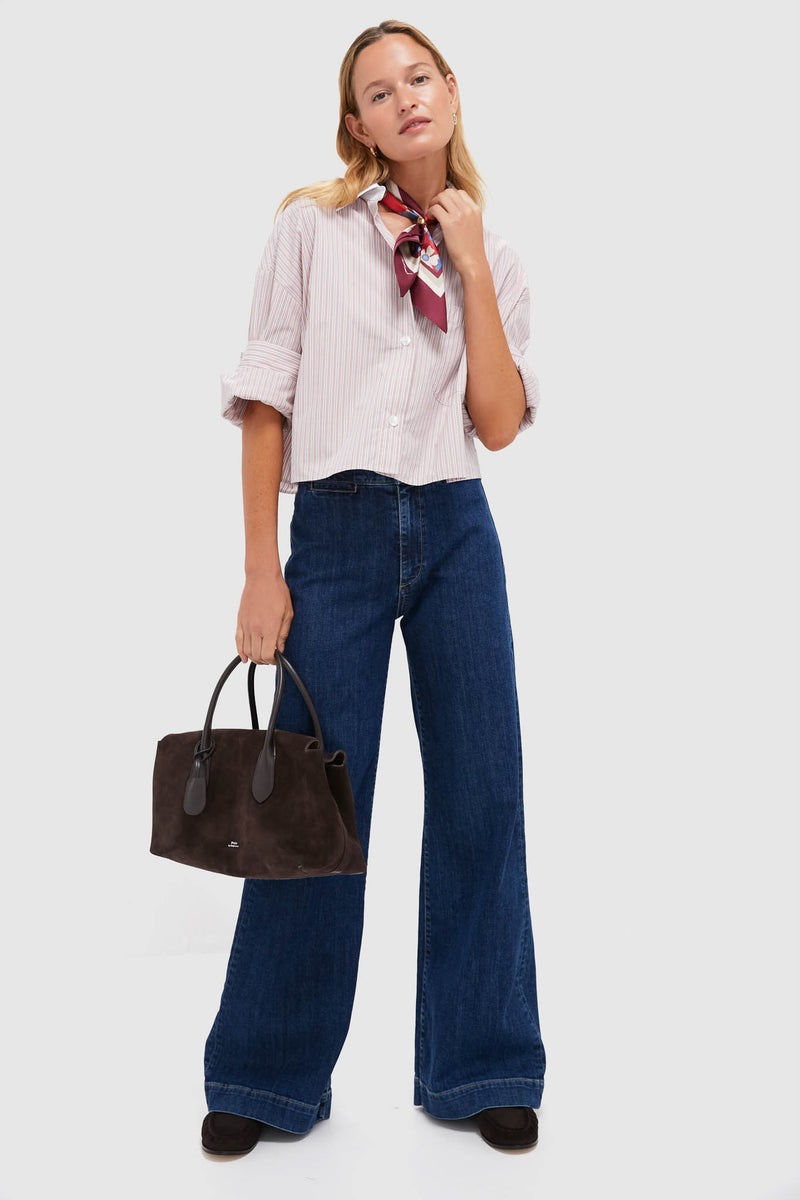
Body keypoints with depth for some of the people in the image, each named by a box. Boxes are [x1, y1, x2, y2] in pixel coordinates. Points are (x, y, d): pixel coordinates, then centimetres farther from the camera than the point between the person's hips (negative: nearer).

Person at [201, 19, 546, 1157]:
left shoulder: (494, 255, 10)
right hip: (336, 531, -3)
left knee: (481, 792, 5)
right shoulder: (311, 227, 2)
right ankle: (269, 1074, 21)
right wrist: (261, 571, -7)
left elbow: (501, 422, -2)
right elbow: (265, 401, -2)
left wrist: (471, 266, -5)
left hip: (456, 533, 3)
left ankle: (479, 1066, 23)